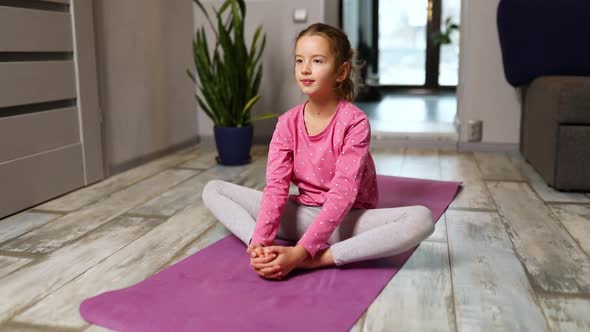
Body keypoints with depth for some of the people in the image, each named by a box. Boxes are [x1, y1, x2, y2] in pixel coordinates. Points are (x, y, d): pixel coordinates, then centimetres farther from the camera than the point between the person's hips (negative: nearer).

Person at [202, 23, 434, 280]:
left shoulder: (355, 123, -17)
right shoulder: (287, 123, -5)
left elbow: (342, 192, -25)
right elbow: (276, 186, -13)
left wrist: (300, 252, -34)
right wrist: (259, 242, -30)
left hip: (348, 219, -3)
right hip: (303, 215, 4)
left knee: (421, 219, -33)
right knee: (213, 190, -6)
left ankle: (318, 259, -30)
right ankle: (269, 253, -26)